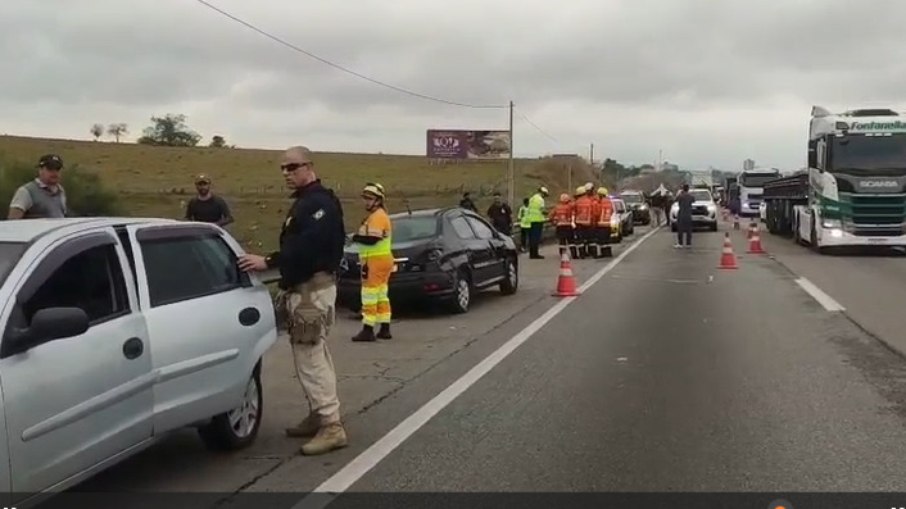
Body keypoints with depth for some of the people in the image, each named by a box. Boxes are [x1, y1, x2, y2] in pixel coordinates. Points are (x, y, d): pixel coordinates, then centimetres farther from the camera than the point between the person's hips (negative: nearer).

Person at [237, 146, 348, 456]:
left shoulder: (321, 202, -14)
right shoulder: (304, 202, 19)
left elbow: (307, 245, -27)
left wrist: (268, 262, -29)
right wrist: (288, 285, 14)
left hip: (314, 289, -11)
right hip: (303, 287, 11)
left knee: (310, 357, -12)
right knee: (312, 356, 15)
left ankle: (331, 426, -11)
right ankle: (319, 416, 23)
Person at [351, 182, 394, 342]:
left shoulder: (377, 216, -15)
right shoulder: (379, 215, 20)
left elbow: (372, 239, -24)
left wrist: (356, 238, -10)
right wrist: (359, 238, 8)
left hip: (376, 261, -11)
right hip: (382, 260, 11)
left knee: (369, 297, -8)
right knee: (381, 296, 13)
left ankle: (368, 330, -7)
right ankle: (385, 329, 17)